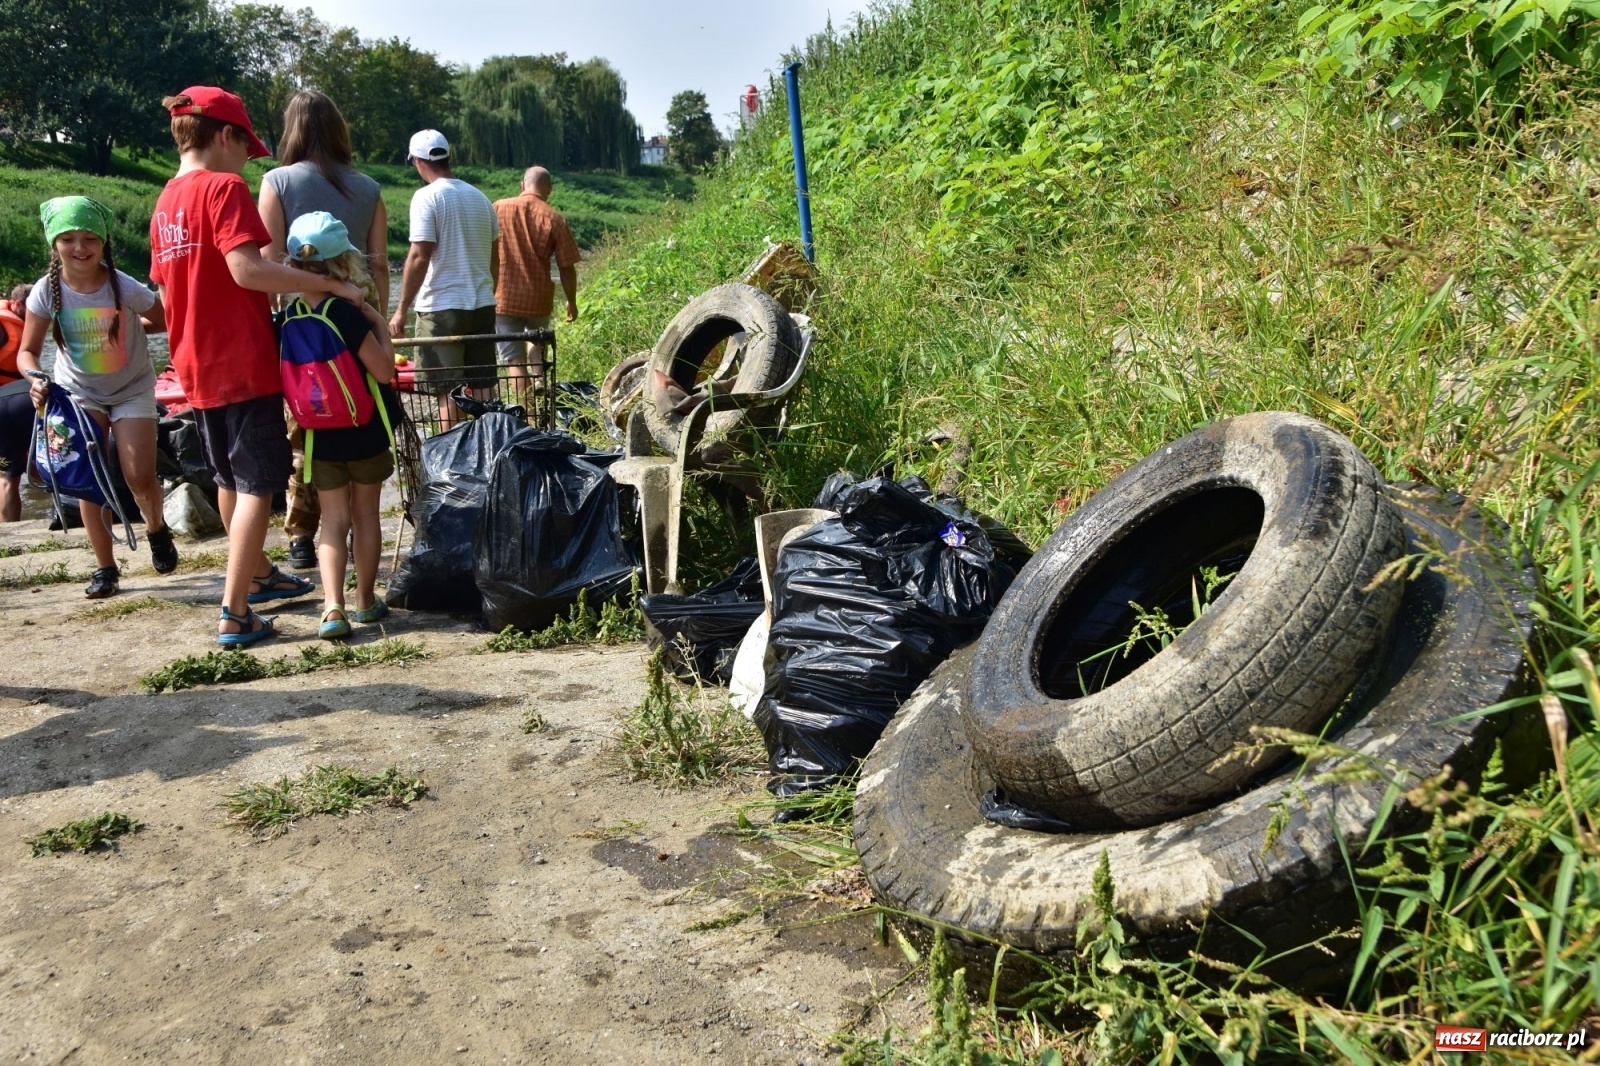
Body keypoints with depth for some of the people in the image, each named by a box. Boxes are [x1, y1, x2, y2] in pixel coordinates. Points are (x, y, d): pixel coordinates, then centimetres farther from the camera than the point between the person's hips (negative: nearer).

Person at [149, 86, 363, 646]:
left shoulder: (165, 201, 12)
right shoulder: (225, 188, -12)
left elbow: (168, 292, 16)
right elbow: (247, 270, -26)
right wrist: (332, 284, -22)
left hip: (197, 366, 9)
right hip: (244, 363, -9)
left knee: (230, 480, 21)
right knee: (257, 486, -3)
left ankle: (259, 575, 39)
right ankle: (235, 615, -4)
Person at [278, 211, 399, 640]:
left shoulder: (286, 319, -3)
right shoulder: (347, 314, -17)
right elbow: (384, 371, -17)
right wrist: (380, 326, -6)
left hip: (319, 436, 3)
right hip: (365, 432, -3)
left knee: (333, 520, 8)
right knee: (365, 515, 11)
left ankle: (332, 607, -8)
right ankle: (365, 601, 22)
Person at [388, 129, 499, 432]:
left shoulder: (427, 197, -9)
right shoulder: (479, 197, 11)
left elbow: (419, 258, -15)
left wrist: (401, 309, -11)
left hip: (443, 307, -6)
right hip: (483, 305, 6)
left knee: (447, 393, -3)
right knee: (483, 389, 10)